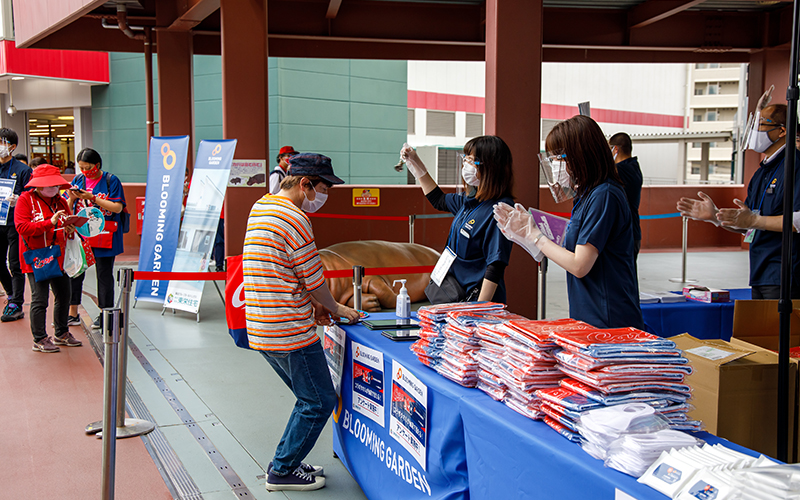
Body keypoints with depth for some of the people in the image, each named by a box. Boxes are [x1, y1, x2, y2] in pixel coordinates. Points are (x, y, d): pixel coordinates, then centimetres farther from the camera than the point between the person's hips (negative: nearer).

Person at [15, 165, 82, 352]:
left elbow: (69, 224, 19)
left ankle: (61, 334, 27)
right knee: (39, 299, -5)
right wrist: (50, 223, -25)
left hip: (59, 257, 6)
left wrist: (70, 228, -6)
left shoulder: (60, 201, 12)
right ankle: (39, 339, 5)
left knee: (64, 296, 11)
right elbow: (22, 227, -17)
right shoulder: (25, 200, -5)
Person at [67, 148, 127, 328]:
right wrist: (72, 199, -11)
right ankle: (73, 313, 16)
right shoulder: (78, 180, 9)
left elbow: (118, 207, -13)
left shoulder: (110, 180, -5)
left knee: (104, 274, 4)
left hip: (104, 236, -4)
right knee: (74, 272, 5)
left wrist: (93, 198, -19)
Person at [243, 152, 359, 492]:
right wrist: (334, 308, 7)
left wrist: (312, 304, 18)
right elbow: (314, 278, -11)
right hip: (291, 332, -10)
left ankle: (285, 462, 28)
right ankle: (282, 471, 12)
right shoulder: (294, 218, -17)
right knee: (319, 402, 4)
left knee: (310, 399, 21)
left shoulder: (260, 207, 13)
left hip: (261, 331, 10)